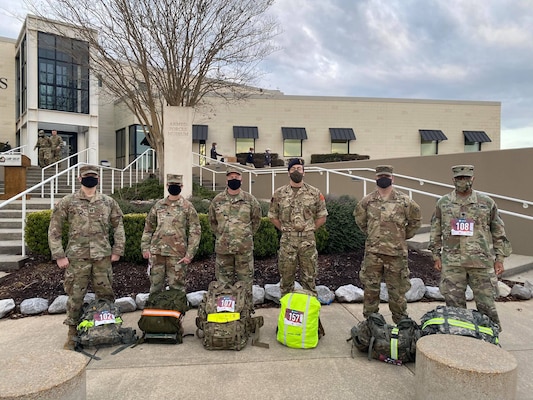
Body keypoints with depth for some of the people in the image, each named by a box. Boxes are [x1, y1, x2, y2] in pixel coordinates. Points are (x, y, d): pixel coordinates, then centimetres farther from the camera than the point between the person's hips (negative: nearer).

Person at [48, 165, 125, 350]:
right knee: (75, 296, 3)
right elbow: (54, 230, 2)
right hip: (77, 257, -2)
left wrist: (117, 250, 6)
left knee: (106, 294, 9)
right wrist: (59, 255, -4)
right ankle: (72, 332, 20)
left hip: (103, 256, 2)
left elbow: (118, 225, 13)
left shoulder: (108, 202, 7)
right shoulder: (67, 202, 1)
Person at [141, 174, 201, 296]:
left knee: (176, 287, 4)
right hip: (156, 252, 4)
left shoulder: (188, 207, -1)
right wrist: (145, 248, 6)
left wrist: (189, 254, -10)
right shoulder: (158, 205, 10)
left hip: (177, 254, -3)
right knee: (155, 286, 11)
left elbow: (195, 231, -4)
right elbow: (148, 228, 15)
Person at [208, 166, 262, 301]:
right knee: (224, 282, 10)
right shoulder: (217, 200, 4)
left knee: (245, 282, 5)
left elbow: (256, 219, 11)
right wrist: (221, 235, 10)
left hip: (244, 248, -1)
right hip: (223, 248, 1)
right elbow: (212, 221, 15)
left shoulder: (250, 199, 1)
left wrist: (247, 235, 8)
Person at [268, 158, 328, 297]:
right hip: (287, 241, 1)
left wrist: (310, 229, 3)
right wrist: (285, 229, 5)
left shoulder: (315, 193, 3)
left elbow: (322, 216, 9)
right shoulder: (279, 194, 3)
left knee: (309, 278, 7)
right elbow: (273, 216, 11)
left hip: (308, 240, 0)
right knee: (286, 277, 9)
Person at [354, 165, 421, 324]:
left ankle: (401, 321, 23)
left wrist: (404, 236, 10)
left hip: (396, 252, -1)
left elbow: (415, 220, 12)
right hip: (372, 252, 2)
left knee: (397, 290, 7)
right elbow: (359, 218, 19)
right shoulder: (367, 200, 3)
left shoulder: (404, 201, -1)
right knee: (370, 288, 7)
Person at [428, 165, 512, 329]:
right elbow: (435, 232, 11)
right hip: (452, 262, 1)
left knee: (486, 304, 4)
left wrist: (499, 258, 5)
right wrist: (436, 256, 7)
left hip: (482, 261, -1)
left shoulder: (487, 202, 4)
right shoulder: (443, 203, 7)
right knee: (454, 305, 6)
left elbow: (498, 233, 9)